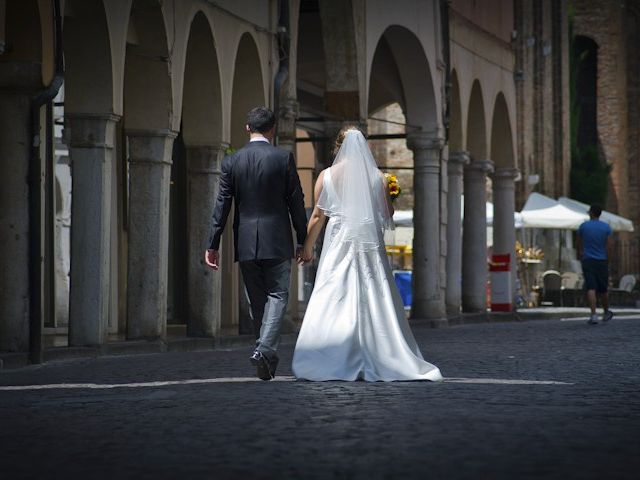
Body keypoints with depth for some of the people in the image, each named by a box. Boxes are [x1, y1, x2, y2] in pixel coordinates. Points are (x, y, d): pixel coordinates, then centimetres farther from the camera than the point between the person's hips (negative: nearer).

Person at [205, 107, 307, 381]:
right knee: (277, 296, 1)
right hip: (276, 240, -2)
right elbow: (296, 202, -2)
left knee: (256, 300, 11)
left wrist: (213, 245, 3)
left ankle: (266, 356, 16)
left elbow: (222, 204, 0)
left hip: (246, 243, 2)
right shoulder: (283, 158, -4)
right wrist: (303, 240, 6)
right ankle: (266, 348, -19)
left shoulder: (232, 161, 1)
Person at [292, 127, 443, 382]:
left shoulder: (327, 175, 0)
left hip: (338, 246, -1)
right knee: (374, 303, 5)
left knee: (331, 304, 1)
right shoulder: (377, 177, 2)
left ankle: (324, 364, -4)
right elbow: (388, 215, 5)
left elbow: (317, 217, 2)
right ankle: (377, 361, 3)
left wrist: (308, 246, 13)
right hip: (370, 246, 1)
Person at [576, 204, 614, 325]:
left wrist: (580, 255, 26)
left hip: (588, 261, -1)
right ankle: (606, 313, 31)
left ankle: (593, 315, -21)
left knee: (591, 288, -8)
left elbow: (579, 244, 9)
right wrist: (607, 261, 1)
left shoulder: (583, 226, -1)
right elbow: (609, 246, -7)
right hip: (602, 261, 1)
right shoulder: (606, 227, -2)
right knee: (604, 289, 15)